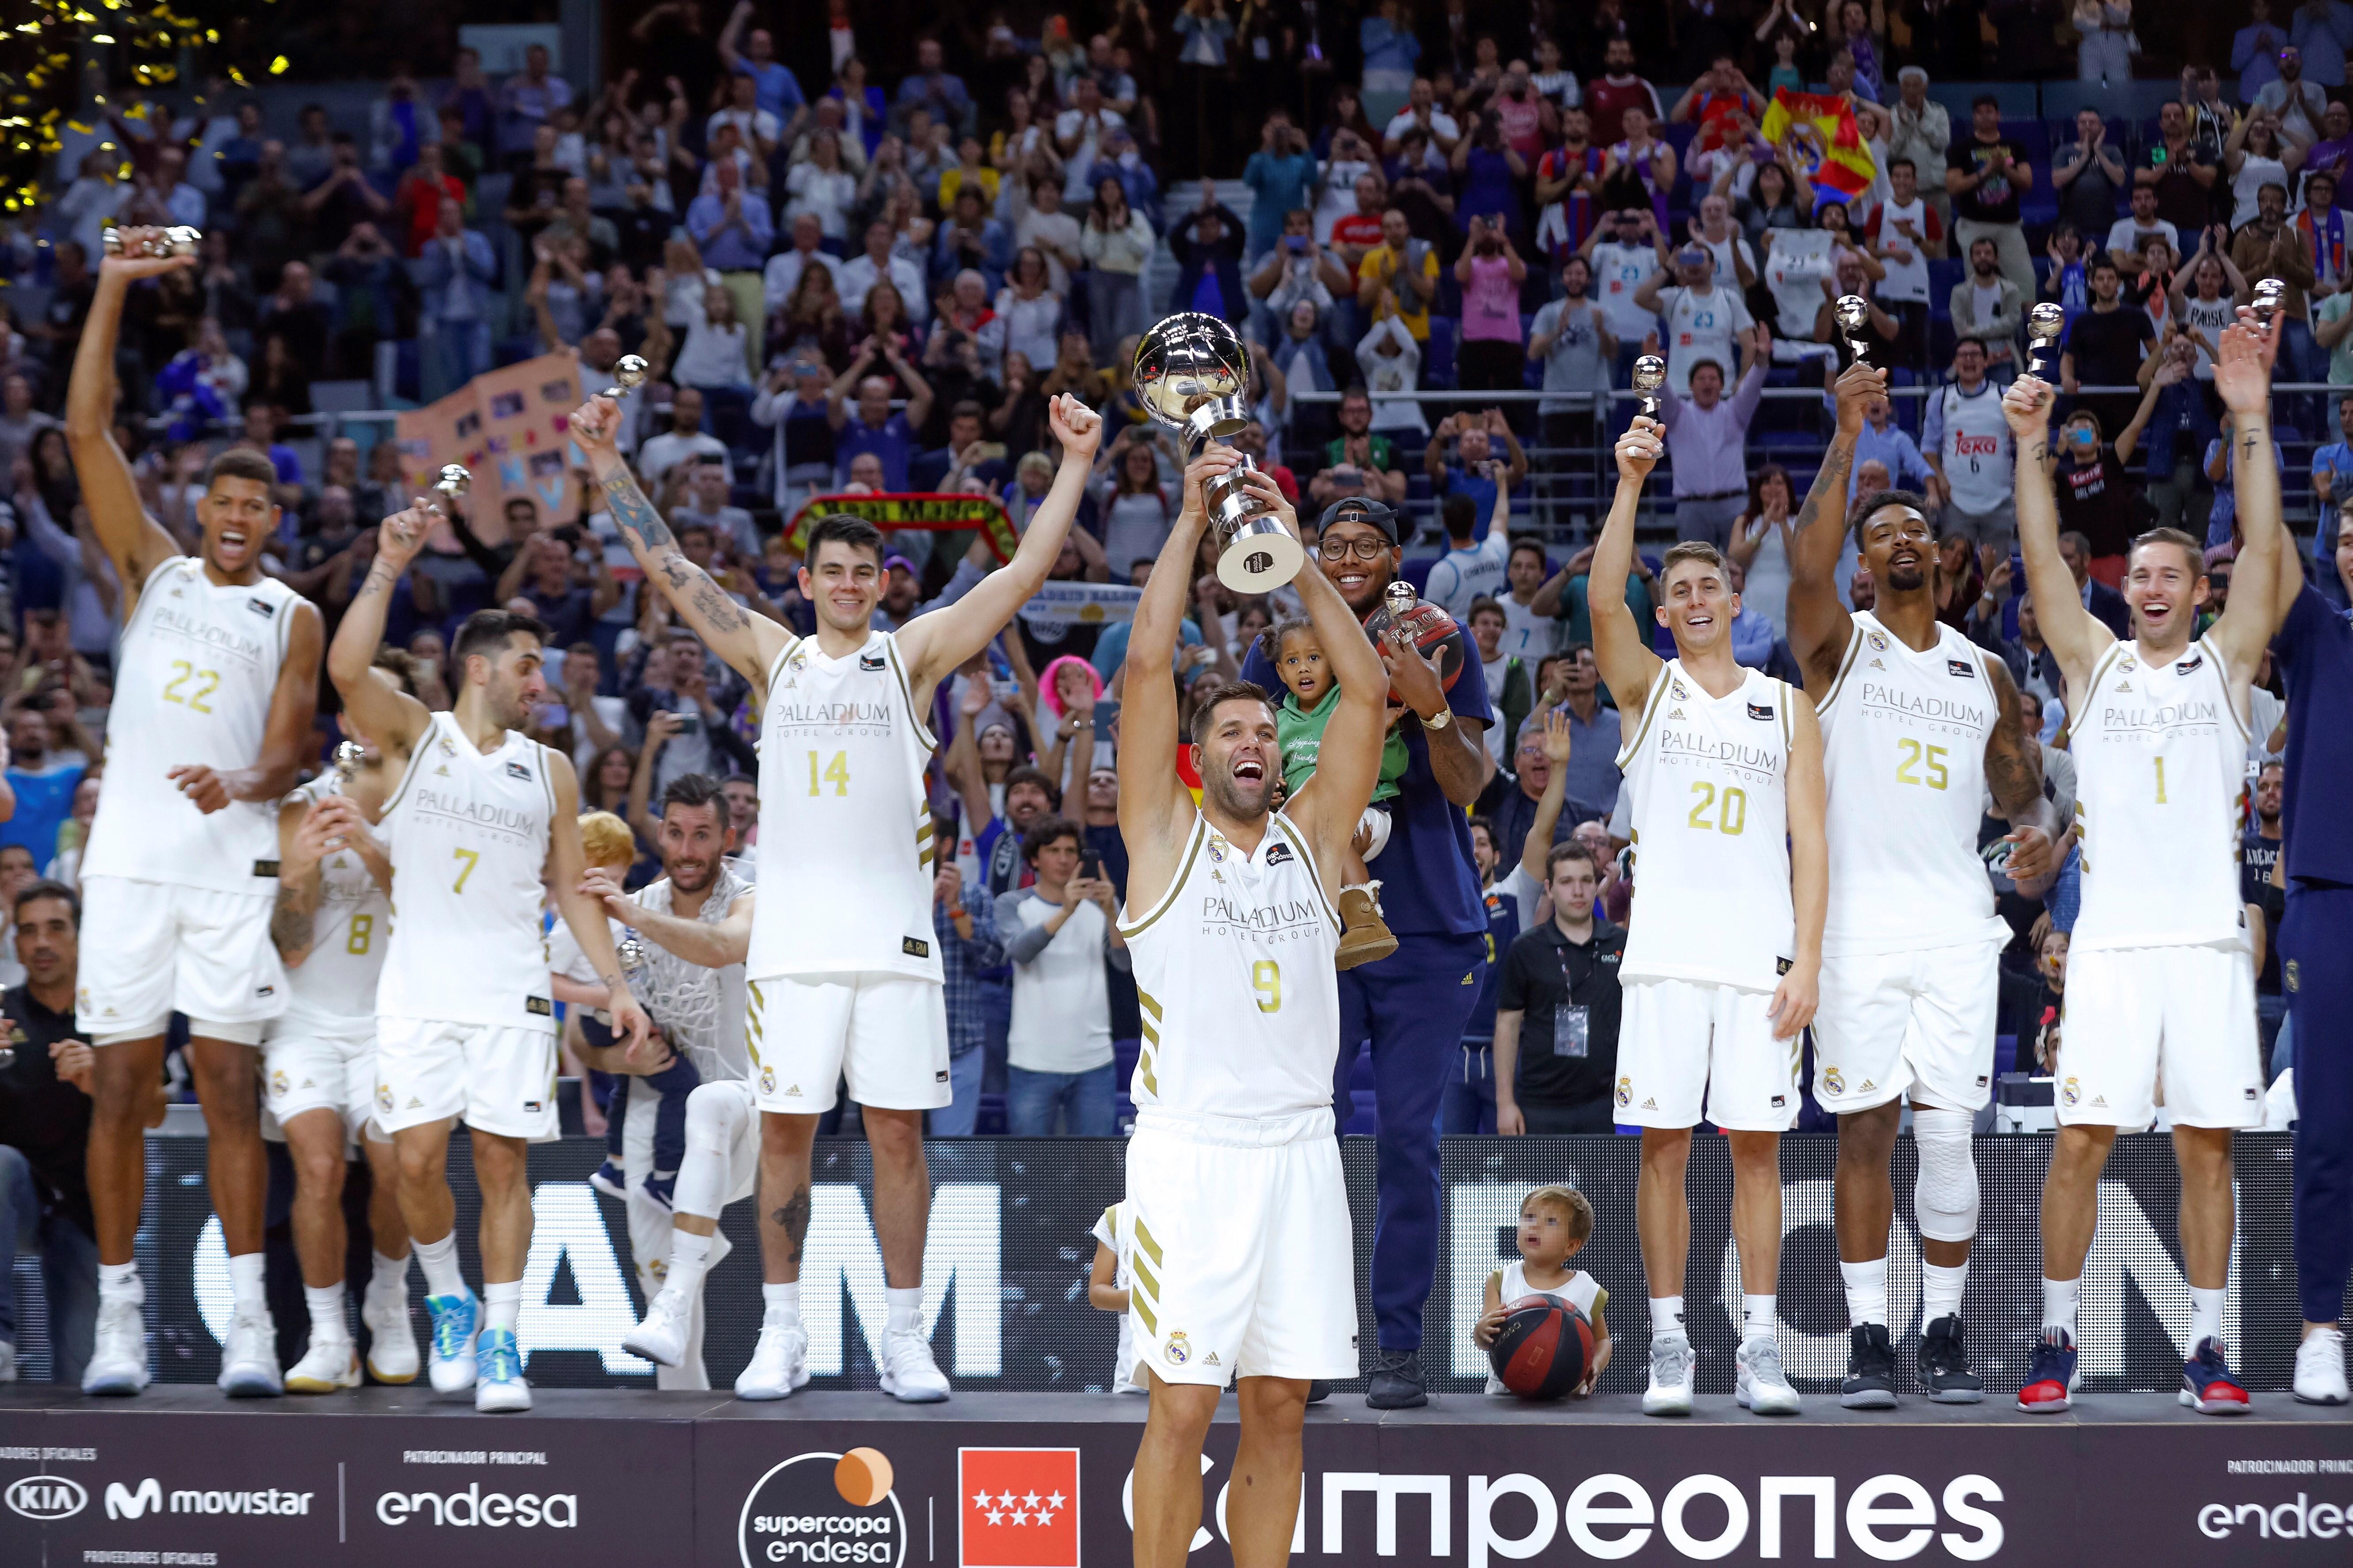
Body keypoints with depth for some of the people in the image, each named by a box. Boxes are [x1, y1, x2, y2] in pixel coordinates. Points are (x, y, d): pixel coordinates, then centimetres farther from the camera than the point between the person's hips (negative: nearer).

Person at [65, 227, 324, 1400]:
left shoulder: (294, 617, 9)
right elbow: (87, 430, 4)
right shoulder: (153, 569, 11)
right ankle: (118, 1313, 4)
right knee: (121, 1084, 0)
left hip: (233, 864, -1)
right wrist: (113, 291, -2)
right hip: (131, 856, 1)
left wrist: (250, 783, -23)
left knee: (230, 1084, -3)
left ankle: (247, 1317, -4)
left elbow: (290, 746, 1)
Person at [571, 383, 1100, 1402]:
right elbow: (667, 567, 9)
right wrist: (609, 464, 4)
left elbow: (1027, 570, 2)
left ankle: (905, 1336, 6)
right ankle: (781, 1333, 9)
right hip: (792, 935, 1)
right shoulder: (774, 658, 11)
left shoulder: (913, 656, 7)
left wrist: (1075, 467, -4)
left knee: (897, 1133, 0)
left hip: (892, 934, -1)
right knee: (784, 1132, 2)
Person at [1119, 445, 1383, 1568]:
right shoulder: (1164, 836, 5)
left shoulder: (1311, 838, 13)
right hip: (1191, 1150, -4)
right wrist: (1192, 521, 0)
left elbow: (1364, 689, 7)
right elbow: (1147, 663, -3)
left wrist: (1292, 552, 5)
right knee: (1182, 1408, -5)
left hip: (1298, 1149, 4)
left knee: (1280, 1405, 5)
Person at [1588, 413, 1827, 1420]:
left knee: (1757, 1146, -1)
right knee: (1664, 1144, -3)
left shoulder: (1787, 709, 13)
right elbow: (1603, 599, -9)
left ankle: (1760, 1349, 2)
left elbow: (1808, 840, 7)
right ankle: (1669, 1346, 2)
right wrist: (1630, 484, -20)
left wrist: (1807, 959, -4)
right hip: (1667, 953, -1)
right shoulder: (1648, 686, 10)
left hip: (1762, 956, 1)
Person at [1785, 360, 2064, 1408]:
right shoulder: (1840, 645, 5)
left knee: (1947, 1135, -2)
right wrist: (1847, 441, -20)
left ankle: (1946, 1334, 7)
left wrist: (2040, 833, -4)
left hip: (1957, 927, 2)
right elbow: (1806, 565, -16)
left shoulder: (1984, 672, 17)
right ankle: (1866, 1340, 2)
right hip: (1857, 921, -2)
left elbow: (2024, 792, 20)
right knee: (1864, 1130, -3)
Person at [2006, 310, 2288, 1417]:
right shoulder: (2093, 662, 13)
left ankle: (2207, 1351, 6)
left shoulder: (2224, 663, 11)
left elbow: (2262, 548, 1)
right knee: (2080, 1143, -4)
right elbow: (2043, 560, 2)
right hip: (2111, 940, 0)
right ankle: (2057, 1342, 5)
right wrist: (2030, 447, -9)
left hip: (2208, 940, 0)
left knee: (2207, 1148, 1)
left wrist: (2252, 424, -8)